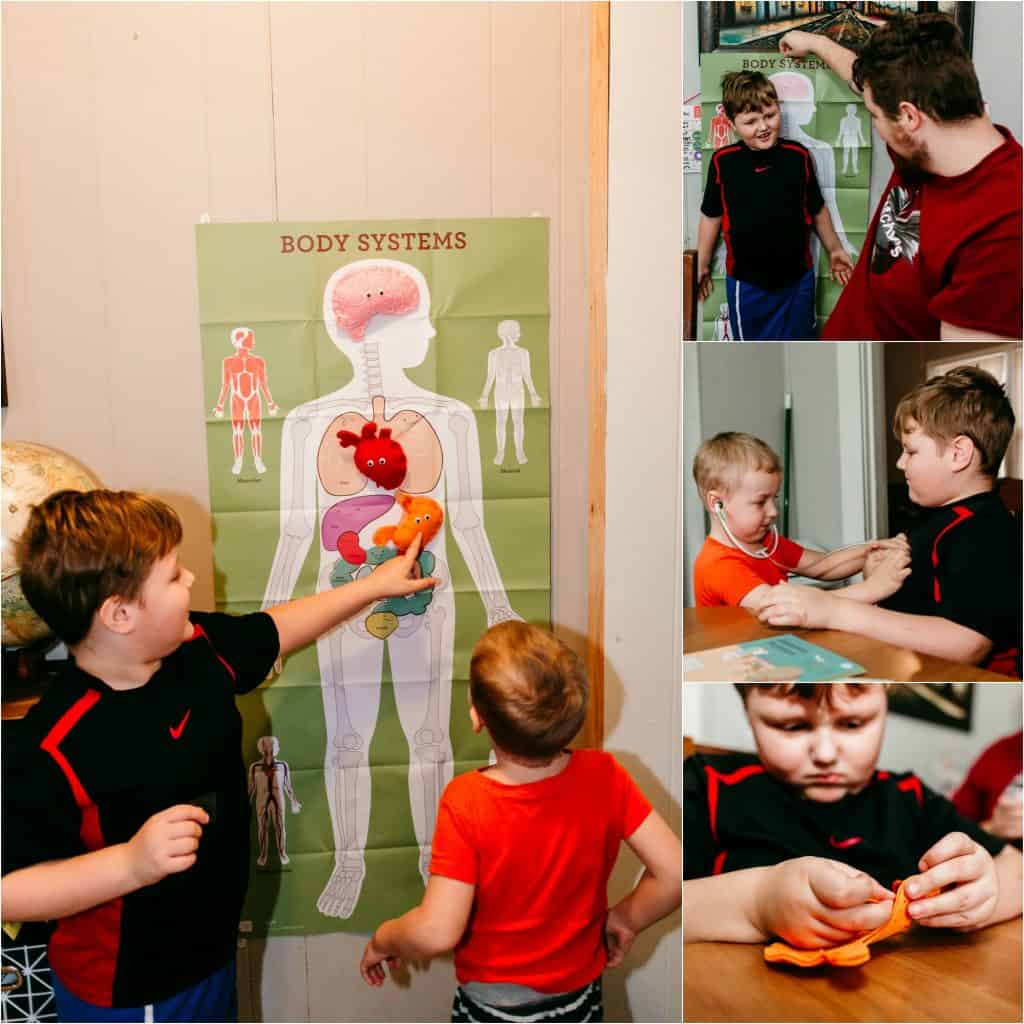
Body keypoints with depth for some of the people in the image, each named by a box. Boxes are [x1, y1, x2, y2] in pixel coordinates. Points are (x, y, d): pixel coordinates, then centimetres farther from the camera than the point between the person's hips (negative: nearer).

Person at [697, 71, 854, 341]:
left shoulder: (798, 156, -7)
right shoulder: (723, 161, -10)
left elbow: (817, 209, 7)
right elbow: (711, 215, 2)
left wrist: (834, 249, 16)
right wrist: (701, 266, 7)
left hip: (797, 278, 1)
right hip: (746, 282, -1)